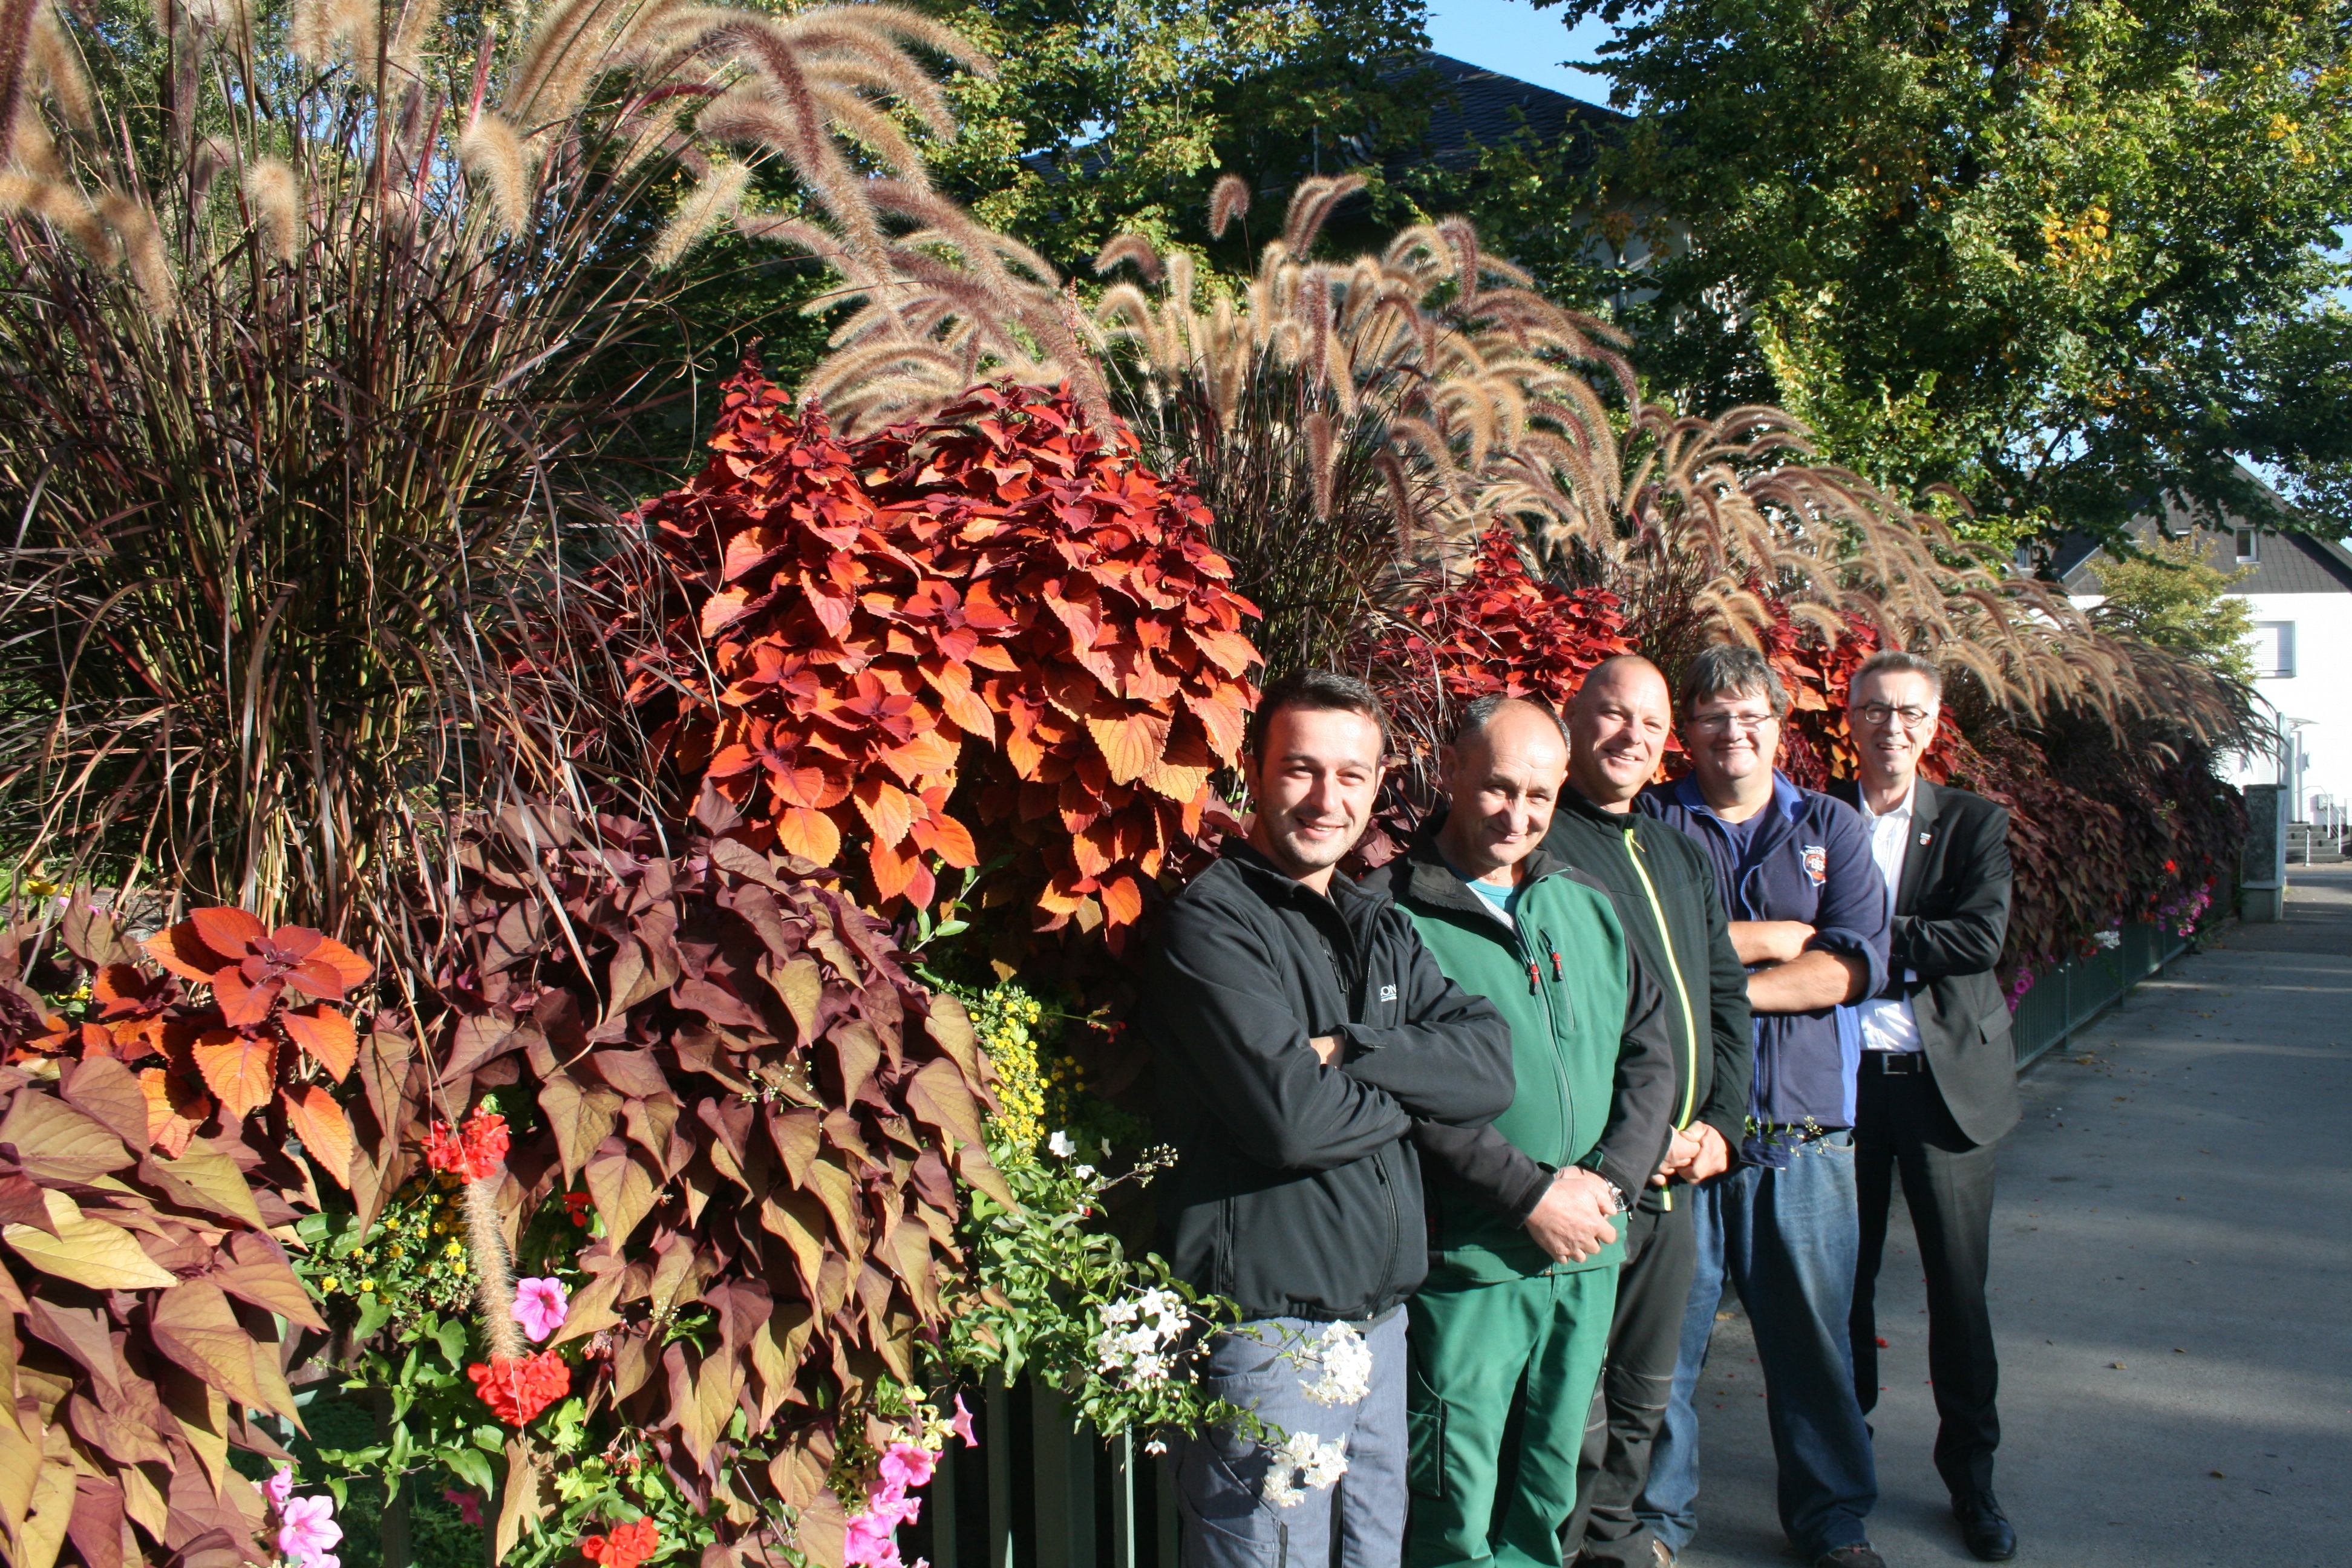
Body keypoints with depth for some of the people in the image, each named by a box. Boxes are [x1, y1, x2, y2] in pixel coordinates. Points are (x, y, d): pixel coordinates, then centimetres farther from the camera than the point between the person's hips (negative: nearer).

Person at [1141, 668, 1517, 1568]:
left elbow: (1491, 1067, -1)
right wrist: (1413, 1086, -5)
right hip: (1268, 1329, -7)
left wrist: (1351, 1049, -16)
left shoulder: (1380, 929, 13)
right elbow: (1291, 1117, -23)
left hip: (1381, 1318, 7)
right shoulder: (1209, 924, -11)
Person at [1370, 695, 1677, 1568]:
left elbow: (1650, 1049, 10)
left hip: (1589, 1256, 6)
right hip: (1465, 1264, -6)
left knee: (1549, 1488, 18)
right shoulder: (1393, 914, -10)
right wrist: (1532, 1196, -16)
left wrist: (1609, 1180, -4)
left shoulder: (1590, 910, 11)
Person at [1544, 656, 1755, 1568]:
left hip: (1677, 1180, 8)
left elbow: (1726, 997, 18)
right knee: (1577, 1408, -2)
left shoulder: (1683, 858, 16)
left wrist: (1720, 1124, 4)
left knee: (1645, 1393, 20)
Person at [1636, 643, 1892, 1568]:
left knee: (1814, 1335, 10)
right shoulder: (1653, 825, 5)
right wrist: (1779, 939, -6)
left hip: (1803, 1131, 2)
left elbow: (1857, 964, -2)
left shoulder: (1832, 829, 11)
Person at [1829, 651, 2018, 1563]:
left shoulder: (1974, 823, 3)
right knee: (1843, 1276, 9)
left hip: (1946, 1077, 0)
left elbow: (1980, 938, -12)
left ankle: (1970, 1476, 21)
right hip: (1842, 1076, 0)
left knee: (1959, 1282, 6)